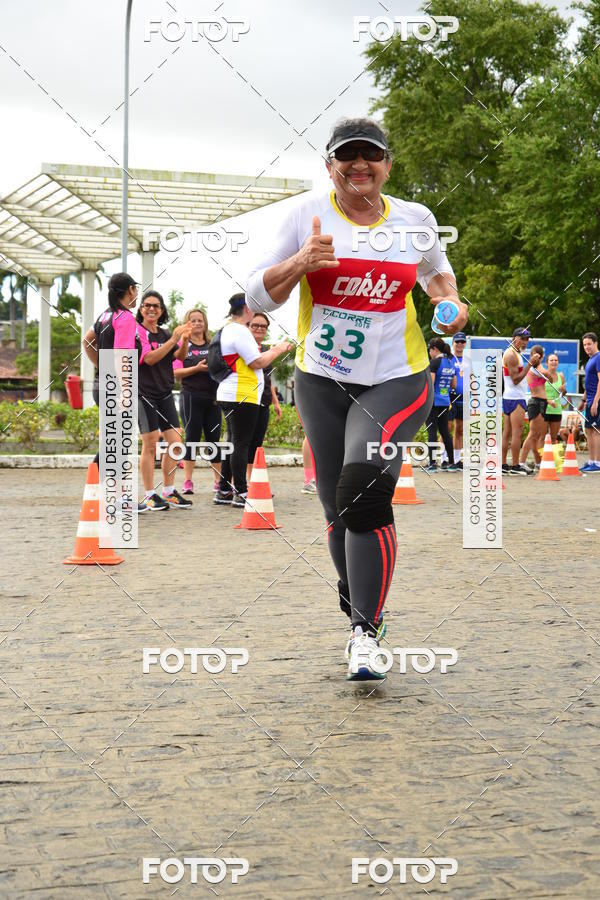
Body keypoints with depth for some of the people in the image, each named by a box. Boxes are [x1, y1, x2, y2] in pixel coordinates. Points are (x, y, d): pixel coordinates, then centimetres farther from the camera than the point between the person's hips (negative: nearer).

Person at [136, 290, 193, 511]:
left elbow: (179, 356, 2)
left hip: (164, 394, 6)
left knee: (174, 441, 2)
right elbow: (149, 359, -18)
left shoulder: (165, 334, 14)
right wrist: (173, 340, -22)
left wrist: (185, 340, -16)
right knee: (150, 444, -8)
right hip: (144, 393, -6)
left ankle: (168, 493, 11)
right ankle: (150, 496, -2)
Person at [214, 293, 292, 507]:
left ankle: (224, 491, 16)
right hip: (242, 396, -10)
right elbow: (257, 363, -16)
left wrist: (272, 351, 20)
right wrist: (278, 350, -2)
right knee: (241, 444, -8)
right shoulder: (240, 331, -14)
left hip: (229, 395, 10)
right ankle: (240, 493, -6)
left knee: (233, 443, 14)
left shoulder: (228, 329, 18)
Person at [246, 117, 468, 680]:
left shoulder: (414, 219, 2)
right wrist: (299, 264, -20)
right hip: (321, 382, 2)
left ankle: (365, 630, -15)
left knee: (364, 490, -24)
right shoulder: (309, 215, -2)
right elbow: (257, 296, -3)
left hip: (395, 381, -1)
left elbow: (435, 269, 24)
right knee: (338, 508, 9)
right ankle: (361, 613, 33)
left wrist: (449, 300, 3)